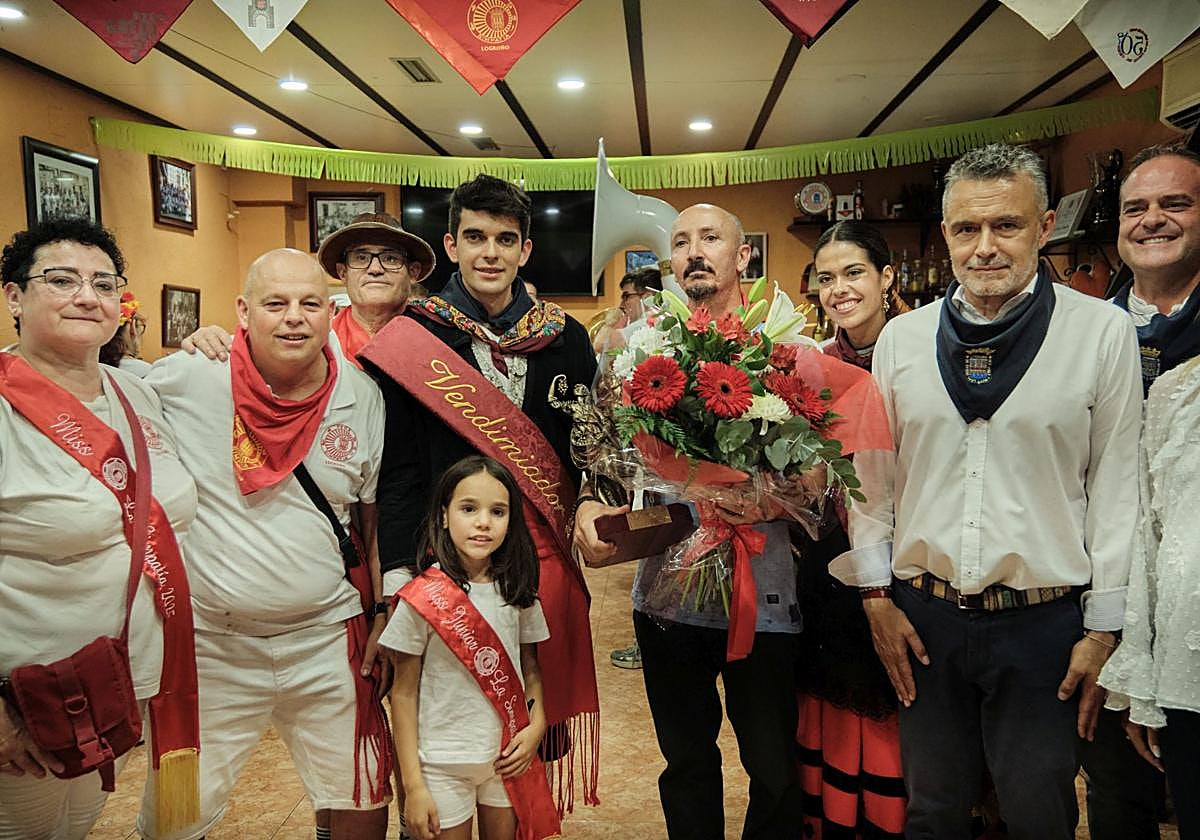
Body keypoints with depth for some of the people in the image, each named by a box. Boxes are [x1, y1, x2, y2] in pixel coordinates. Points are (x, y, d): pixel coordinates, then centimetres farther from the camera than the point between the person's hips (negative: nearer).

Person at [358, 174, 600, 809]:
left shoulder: (564, 338, 7)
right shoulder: (411, 339, -1)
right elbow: (397, 468, -5)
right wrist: (399, 571, -11)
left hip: (545, 554, 3)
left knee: (540, 703, 12)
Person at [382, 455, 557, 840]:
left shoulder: (517, 592, -4)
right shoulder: (422, 598, -15)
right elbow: (404, 694, -9)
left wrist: (537, 724, -8)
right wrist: (413, 785, -10)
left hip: (508, 757, 4)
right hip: (443, 763, -3)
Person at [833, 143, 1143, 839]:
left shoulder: (1103, 332, -4)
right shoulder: (902, 337, 2)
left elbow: (1118, 487, -3)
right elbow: (873, 474, 6)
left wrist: (1105, 629, -3)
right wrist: (877, 595, 3)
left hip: (1045, 621, -2)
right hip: (922, 616, 2)